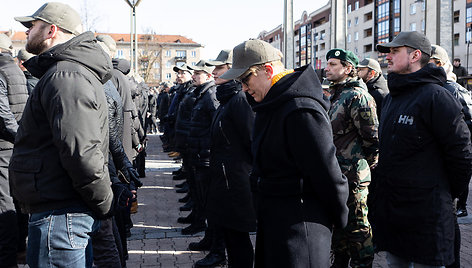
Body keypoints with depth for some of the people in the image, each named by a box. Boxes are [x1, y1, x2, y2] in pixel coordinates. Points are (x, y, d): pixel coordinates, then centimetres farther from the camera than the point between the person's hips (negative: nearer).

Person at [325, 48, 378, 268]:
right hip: (335, 173, 10)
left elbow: (371, 137, -17)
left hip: (352, 175, -9)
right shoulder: (334, 96, 15)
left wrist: (366, 166, -9)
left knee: (357, 226, 0)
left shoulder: (358, 96, -15)